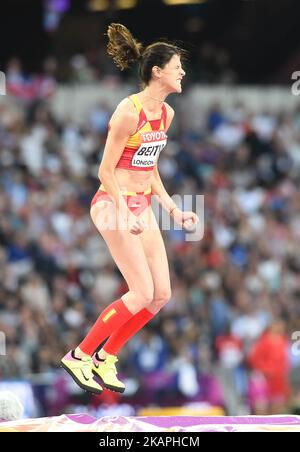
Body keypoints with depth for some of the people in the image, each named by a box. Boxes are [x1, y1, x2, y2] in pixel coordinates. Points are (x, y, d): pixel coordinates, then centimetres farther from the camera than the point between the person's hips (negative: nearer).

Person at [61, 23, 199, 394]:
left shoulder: (166, 113, 8)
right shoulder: (128, 112, -18)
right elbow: (105, 171, -15)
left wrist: (173, 209, 13)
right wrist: (124, 215, -23)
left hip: (142, 206, 9)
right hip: (113, 205, -9)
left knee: (162, 293, 3)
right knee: (142, 294, -12)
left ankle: (105, 358, 15)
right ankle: (79, 356, 0)